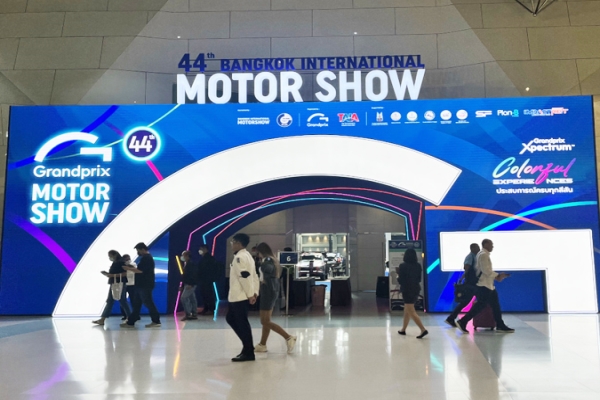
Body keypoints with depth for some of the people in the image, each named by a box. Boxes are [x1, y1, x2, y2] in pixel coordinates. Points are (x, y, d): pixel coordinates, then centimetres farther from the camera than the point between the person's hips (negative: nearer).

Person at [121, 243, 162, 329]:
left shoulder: (146, 258, -16)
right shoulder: (147, 257, 18)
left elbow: (140, 270, -22)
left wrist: (129, 268, -12)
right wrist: (132, 268, 13)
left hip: (145, 286, -11)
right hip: (142, 285, 11)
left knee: (148, 303, -6)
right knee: (136, 303, 11)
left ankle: (156, 321, 0)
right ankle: (130, 322, 14)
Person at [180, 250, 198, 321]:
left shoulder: (191, 264, -14)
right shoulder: (186, 264, 16)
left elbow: (193, 275, -21)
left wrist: (190, 284, -26)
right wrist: (182, 286, 20)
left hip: (190, 285, -10)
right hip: (187, 284, 10)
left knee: (183, 298, -13)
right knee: (192, 299, 10)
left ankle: (188, 314, -9)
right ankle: (194, 314, 14)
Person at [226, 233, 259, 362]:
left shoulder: (239, 257, -14)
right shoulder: (247, 255, 18)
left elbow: (245, 276, -22)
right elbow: (254, 276, 17)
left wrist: (250, 294, -20)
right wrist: (254, 292, 12)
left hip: (240, 296, -11)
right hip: (240, 296, 11)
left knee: (242, 323, -4)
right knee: (231, 318, 18)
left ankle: (248, 352, 2)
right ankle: (248, 346, 20)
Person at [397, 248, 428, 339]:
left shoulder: (403, 266, -15)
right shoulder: (418, 266, 1)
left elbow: (400, 280, -13)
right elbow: (419, 279, 9)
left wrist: (398, 276, 7)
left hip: (407, 290, -7)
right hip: (416, 289, 7)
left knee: (412, 312, -5)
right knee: (407, 310, 19)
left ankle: (423, 330, -14)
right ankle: (403, 329, 29)